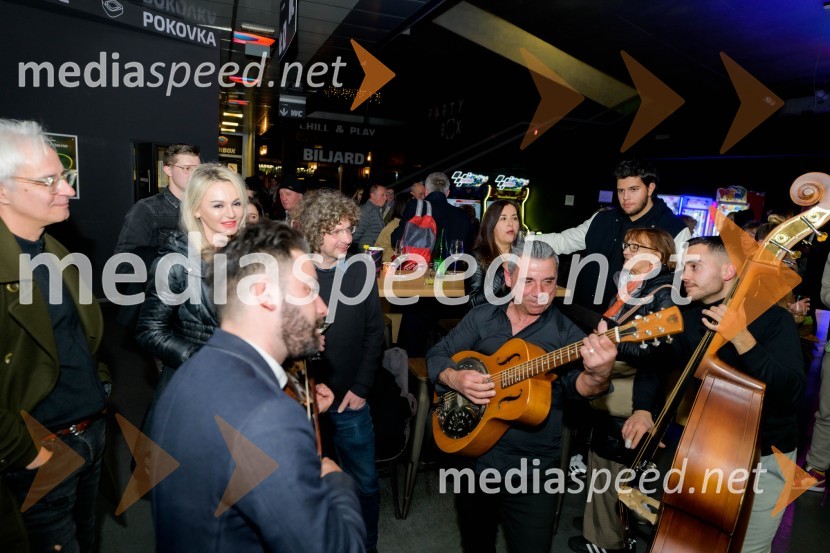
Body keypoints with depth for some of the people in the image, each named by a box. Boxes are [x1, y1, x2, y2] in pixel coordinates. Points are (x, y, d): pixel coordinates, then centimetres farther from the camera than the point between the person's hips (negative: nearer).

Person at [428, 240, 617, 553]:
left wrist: (597, 377, -44)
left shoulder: (566, 333, -6)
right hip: (470, 456, 3)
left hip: (531, 468, -3)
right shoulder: (481, 318, 2)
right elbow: (437, 354, 5)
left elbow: (575, 383, -21)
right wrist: (455, 379, -16)